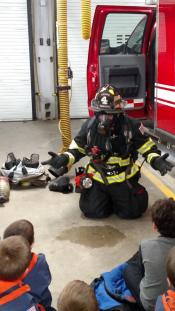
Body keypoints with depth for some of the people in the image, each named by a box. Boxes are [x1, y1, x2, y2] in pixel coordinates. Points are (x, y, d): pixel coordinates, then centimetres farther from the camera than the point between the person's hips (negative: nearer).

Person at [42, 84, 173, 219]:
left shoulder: (131, 126, -17)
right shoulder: (89, 126, -10)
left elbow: (147, 147, -7)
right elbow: (77, 149, 1)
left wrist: (156, 160, -27)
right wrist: (63, 159, -18)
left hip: (124, 179, -1)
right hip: (97, 178, 2)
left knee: (132, 211, -1)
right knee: (93, 211, -5)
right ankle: (107, 197, 30)